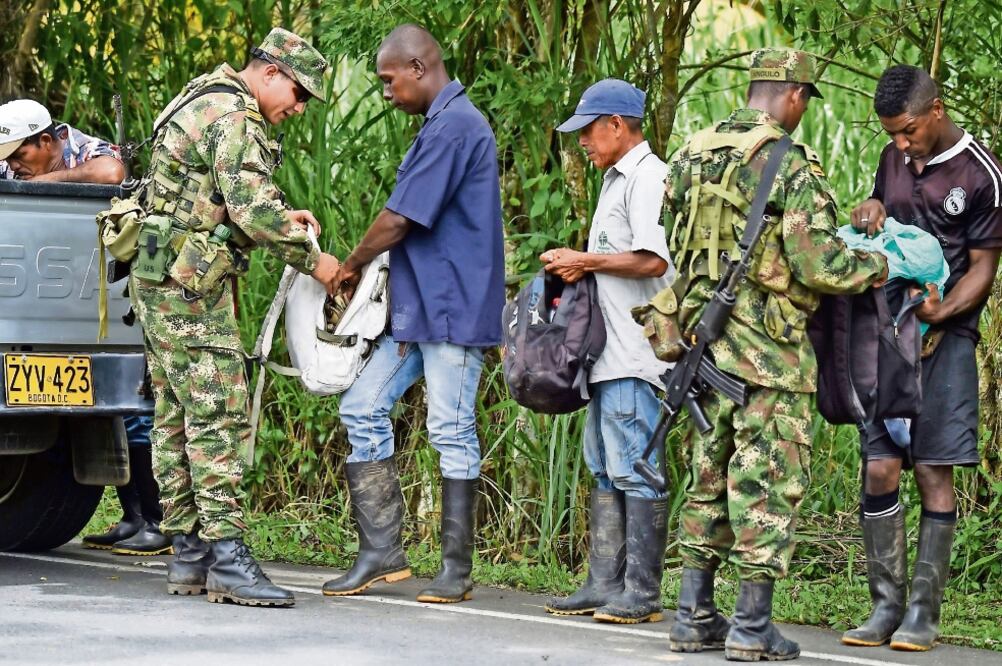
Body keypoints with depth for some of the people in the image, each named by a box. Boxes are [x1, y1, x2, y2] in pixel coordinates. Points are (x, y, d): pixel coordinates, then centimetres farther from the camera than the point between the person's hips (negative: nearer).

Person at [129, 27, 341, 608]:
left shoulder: (203, 103, 19)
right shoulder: (235, 118, -14)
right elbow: (252, 210, -23)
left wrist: (282, 216, 11)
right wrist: (311, 260, -13)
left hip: (159, 277, 11)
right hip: (190, 281, -11)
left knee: (177, 417, 10)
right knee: (220, 415, -12)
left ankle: (188, 555, 12)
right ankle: (227, 558, -16)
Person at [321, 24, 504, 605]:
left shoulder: (454, 125, -16)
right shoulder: (443, 124, 16)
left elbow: (401, 219, -17)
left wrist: (351, 267, -2)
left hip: (453, 309, -10)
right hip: (418, 306, 10)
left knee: (452, 431, -4)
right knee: (363, 409, 7)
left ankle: (458, 569, 2)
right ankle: (382, 552, 9)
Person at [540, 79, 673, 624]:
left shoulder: (648, 177, -12)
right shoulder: (615, 180, 20)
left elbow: (652, 260, -21)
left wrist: (587, 262, -12)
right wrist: (576, 267, 11)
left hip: (635, 352, -11)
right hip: (609, 352, 11)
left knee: (635, 470, -8)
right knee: (605, 470, 12)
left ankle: (642, 593, -6)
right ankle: (604, 584, 15)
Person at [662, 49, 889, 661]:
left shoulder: (693, 156, 8)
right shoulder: (792, 166, -14)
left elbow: (677, 247, 13)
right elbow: (817, 265, -17)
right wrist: (874, 265, 0)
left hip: (704, 337, 7)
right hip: (770, 351, -7)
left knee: (709, 477, 14)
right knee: (769, 483, -1)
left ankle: (695, 616, 16)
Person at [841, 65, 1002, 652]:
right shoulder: (894, 160, 12)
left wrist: (943, 310, -23)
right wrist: (870, 212, 5)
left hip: (945, 337, -5)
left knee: (933, 471, -5)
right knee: (880, 468, -1)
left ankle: (924, 613, -3)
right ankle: (887, 607, 3)